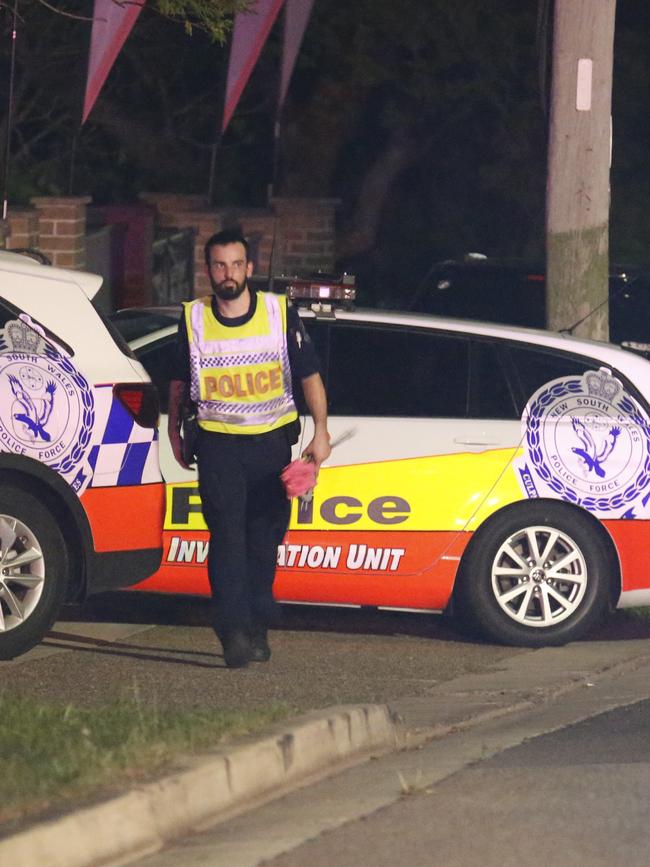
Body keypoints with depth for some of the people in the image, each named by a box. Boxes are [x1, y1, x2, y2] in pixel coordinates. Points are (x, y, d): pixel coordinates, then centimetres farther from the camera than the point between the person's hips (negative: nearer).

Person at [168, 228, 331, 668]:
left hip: (271, 441, 1)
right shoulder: (194, 320, 1)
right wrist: (175, 432, 19)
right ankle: (234, 633, -17)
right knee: (227, 538, -11)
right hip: (218, 444, -1)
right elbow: (179, 381, 16)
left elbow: (310, 375, 6)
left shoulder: (281, 314, -1)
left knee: (264, 540, 6)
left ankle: (258, 628, 17)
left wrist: (321, 431, 0)